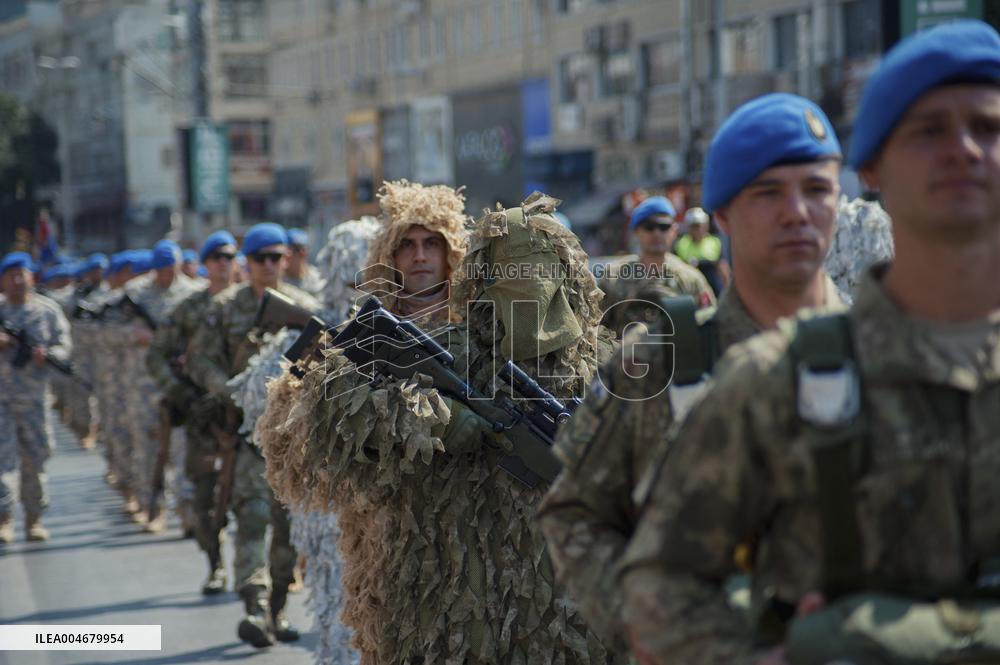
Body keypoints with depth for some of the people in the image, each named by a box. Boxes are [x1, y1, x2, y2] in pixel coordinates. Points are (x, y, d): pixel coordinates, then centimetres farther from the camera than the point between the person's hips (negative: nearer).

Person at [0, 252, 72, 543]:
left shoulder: (48, 310, 3)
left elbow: (64, 344, 3)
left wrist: (48, 354, -18)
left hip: (34, 396, 1)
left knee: (35, 457, 6)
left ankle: (34, 517, 17)